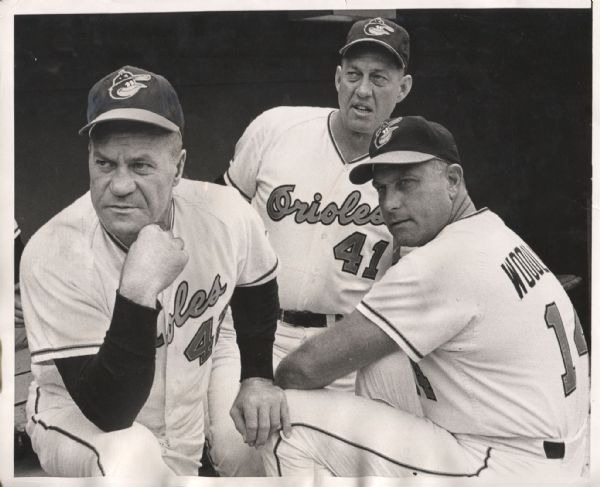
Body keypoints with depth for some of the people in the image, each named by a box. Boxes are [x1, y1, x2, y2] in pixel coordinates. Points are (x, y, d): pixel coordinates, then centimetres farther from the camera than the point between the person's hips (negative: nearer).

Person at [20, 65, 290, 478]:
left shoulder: (226, 215, -16)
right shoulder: (54, 255, -28)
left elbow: (256, 288, 9)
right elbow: (109, 413, -31)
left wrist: (258, 376, 7)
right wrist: (139, 291, -41)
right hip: (82, 425, -5)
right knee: (133, 456, -35)